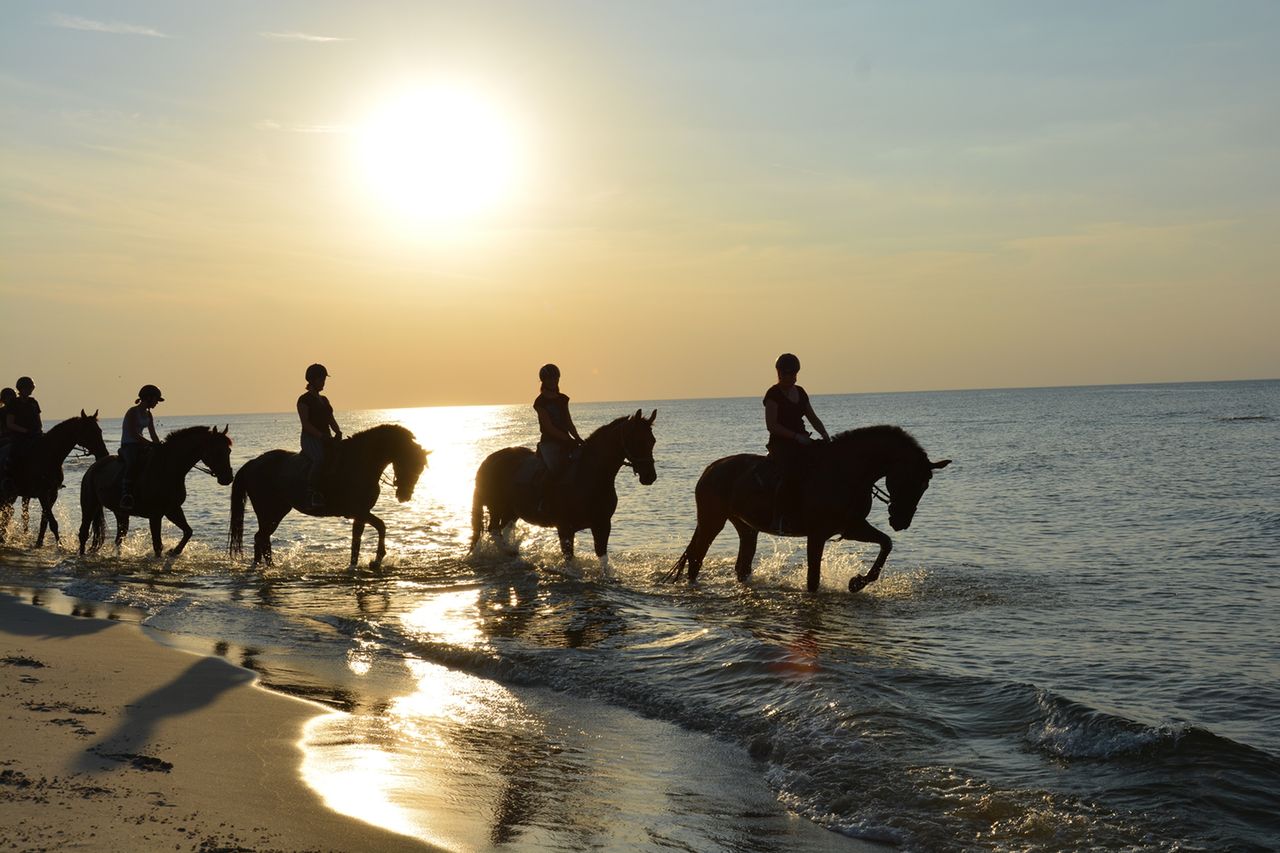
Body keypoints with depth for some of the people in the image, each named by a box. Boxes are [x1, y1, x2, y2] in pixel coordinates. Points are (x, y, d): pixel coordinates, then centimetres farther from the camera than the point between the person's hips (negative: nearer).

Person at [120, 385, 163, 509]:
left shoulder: (148, 415, 16)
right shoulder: (133, 412, -9)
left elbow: (153, 435, 17)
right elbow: (133, 434, -20)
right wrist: (151, 444, -26)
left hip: (140, 447, 8)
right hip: (128, 446, -8)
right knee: (133, 463, -37)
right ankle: (126, 498, -45)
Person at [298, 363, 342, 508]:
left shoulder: (324, 400, 21)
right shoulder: (304, 400, -2)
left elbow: (331, 420, 18)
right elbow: (305, 423, -11)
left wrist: (338, 432, -3)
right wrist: (321, 435, -21)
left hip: (326, 439, 8)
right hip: (310, 438, -8)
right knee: (321, 459, -36)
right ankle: (311, 493, -35)